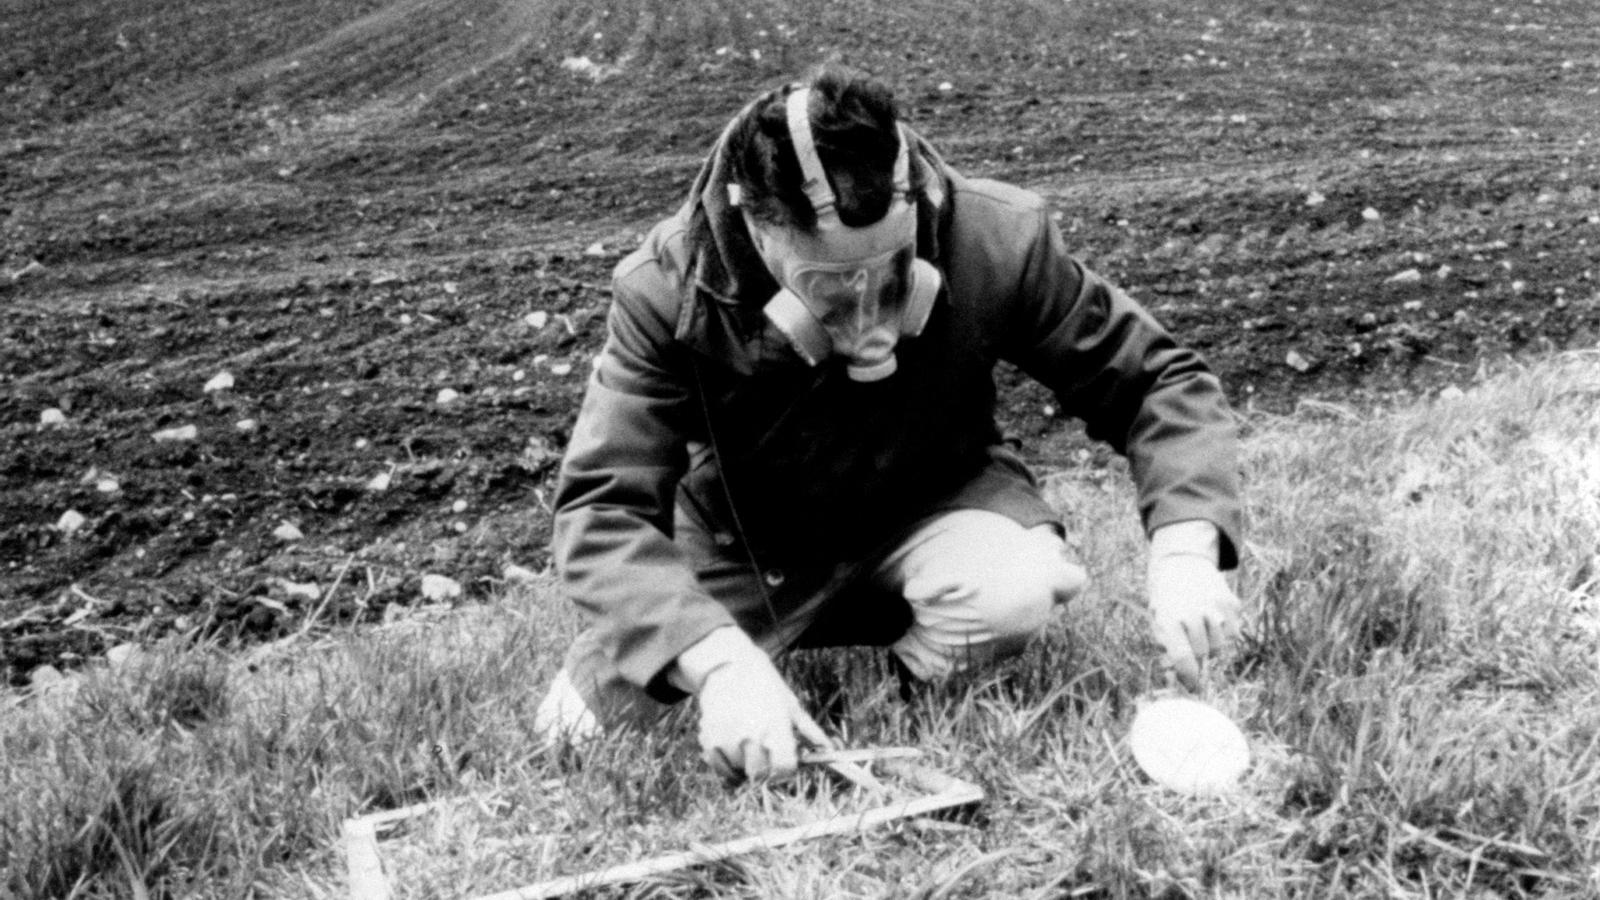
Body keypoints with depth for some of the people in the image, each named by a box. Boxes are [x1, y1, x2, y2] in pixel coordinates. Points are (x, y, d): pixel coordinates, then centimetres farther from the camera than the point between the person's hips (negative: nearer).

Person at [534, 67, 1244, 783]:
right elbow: (601, 512, -31)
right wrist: (720, 661, -48)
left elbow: (1157, 380, -16)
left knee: (1017, 591, -34)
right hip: (744, 543, 1)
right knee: (575, 737, -11)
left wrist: (1184, 550, -34)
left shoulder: (998, 240, -27)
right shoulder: (667, 292, -28)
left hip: (931, 505, 0)